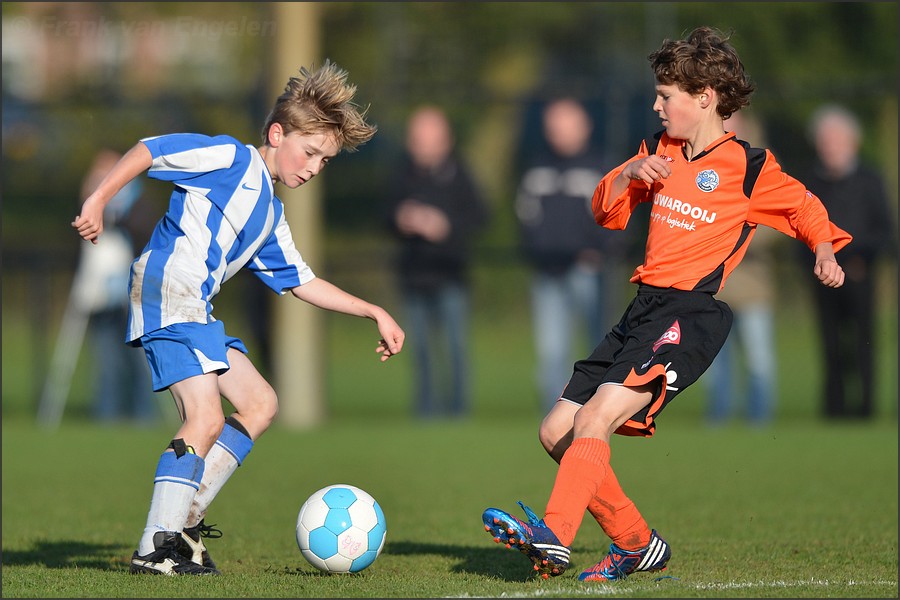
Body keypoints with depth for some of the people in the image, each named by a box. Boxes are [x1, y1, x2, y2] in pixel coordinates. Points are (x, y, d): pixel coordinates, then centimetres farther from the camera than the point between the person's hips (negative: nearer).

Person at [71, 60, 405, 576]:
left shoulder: (272, 215, 26)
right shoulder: (232, 159, 0)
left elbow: (302, 282, 31)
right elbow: (148, 150, -7)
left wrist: (374, 312, 26)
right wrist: (98, 202, -18)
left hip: (196, 308, 10)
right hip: (167, 287, -10)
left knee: (260, 404, 13)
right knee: (207, 421, -18)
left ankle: (184, 518, 9)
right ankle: (157, 547, -19)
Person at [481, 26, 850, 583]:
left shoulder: (749, 167, -2)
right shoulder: (660, 150, 16)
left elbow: (806, 208, 12)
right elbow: (607, 212, 18)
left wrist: (825, 251, -5)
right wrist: (629, 174, -1)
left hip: (690, 313, -8)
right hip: (644, 307, 8)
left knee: (595, 419, -25)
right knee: (557, 432, 4)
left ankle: (552, 538, -32)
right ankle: (637, 544, 13)